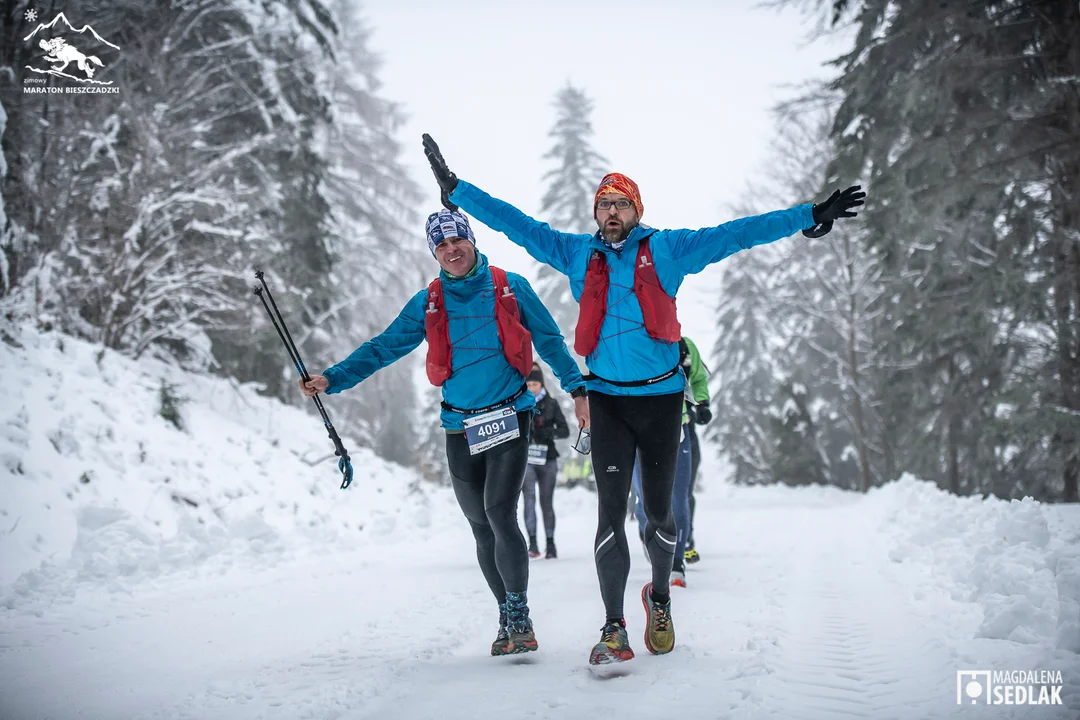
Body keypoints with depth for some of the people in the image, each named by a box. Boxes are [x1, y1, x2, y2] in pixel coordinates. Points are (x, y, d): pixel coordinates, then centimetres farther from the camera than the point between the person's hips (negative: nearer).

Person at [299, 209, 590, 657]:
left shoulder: (510, 287, 2)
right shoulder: (428, 303, 7)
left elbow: (550, 341, 8)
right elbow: (383, 347, 6)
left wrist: (577, 388, 4)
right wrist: (333, 379, -4)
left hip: (509, 419, -3)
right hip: (461, 429, 3)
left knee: (500, 515, -17)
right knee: (482, 529, 7)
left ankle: (519, 617, -7)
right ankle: (507, 619, 21)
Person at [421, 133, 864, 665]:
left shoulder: (667, 248, 4)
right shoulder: (576, 253, 8)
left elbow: (735, 234, 1)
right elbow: (515, 223, 10)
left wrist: (809, 217, -1)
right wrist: (456, 191, 8)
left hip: (661, 396, 0)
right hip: (607, 399, 0)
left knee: (660, 513, 8)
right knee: (611, 512, -7)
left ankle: (660, 597, 34)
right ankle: (614, 629, -2)